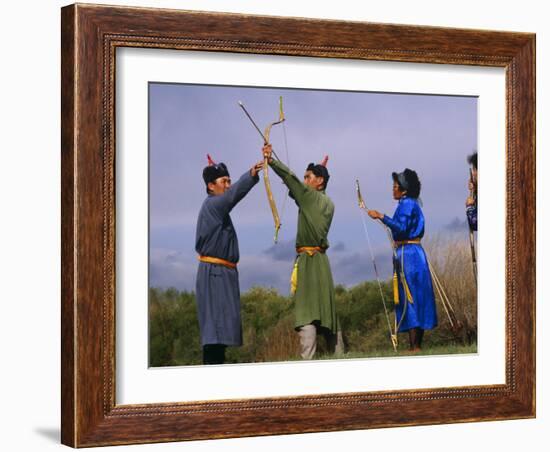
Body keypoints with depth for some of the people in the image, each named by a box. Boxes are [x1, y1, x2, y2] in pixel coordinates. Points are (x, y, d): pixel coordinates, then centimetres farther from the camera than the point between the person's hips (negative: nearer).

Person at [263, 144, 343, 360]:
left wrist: (271, 160, -16)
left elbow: (291, 179, -14)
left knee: (307, 313, -15)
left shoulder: (311, 197, -5)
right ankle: (339, 355, 14)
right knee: (328, 311, 12)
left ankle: (307, 359, -23)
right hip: (320, 259, 9)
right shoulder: (328, 204, 16)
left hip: (309, 259, -9)